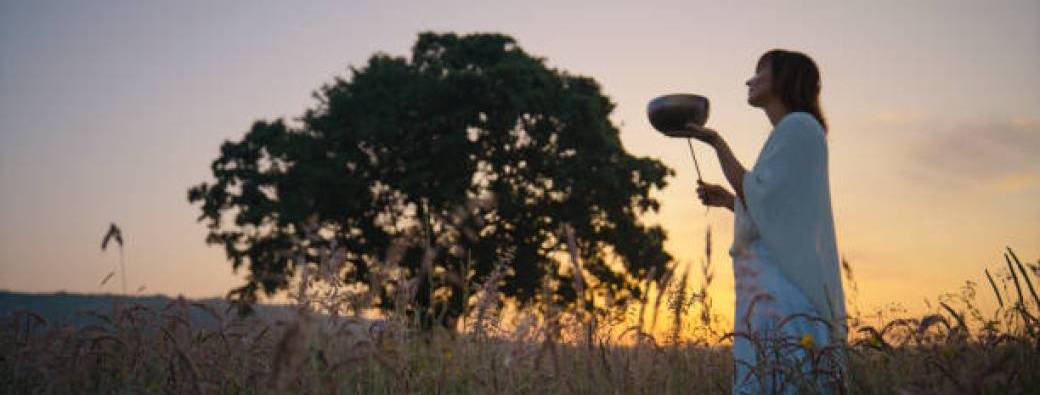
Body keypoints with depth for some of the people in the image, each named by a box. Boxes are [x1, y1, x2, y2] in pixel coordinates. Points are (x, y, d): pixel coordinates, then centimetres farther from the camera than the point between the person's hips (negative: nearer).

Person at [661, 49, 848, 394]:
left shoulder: (798, 126, -4)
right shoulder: (792, 133, 25)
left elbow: (758, 196, -14)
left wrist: (714, 141, -10)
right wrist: (729, 200, 22)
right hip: (776, 292, 10)